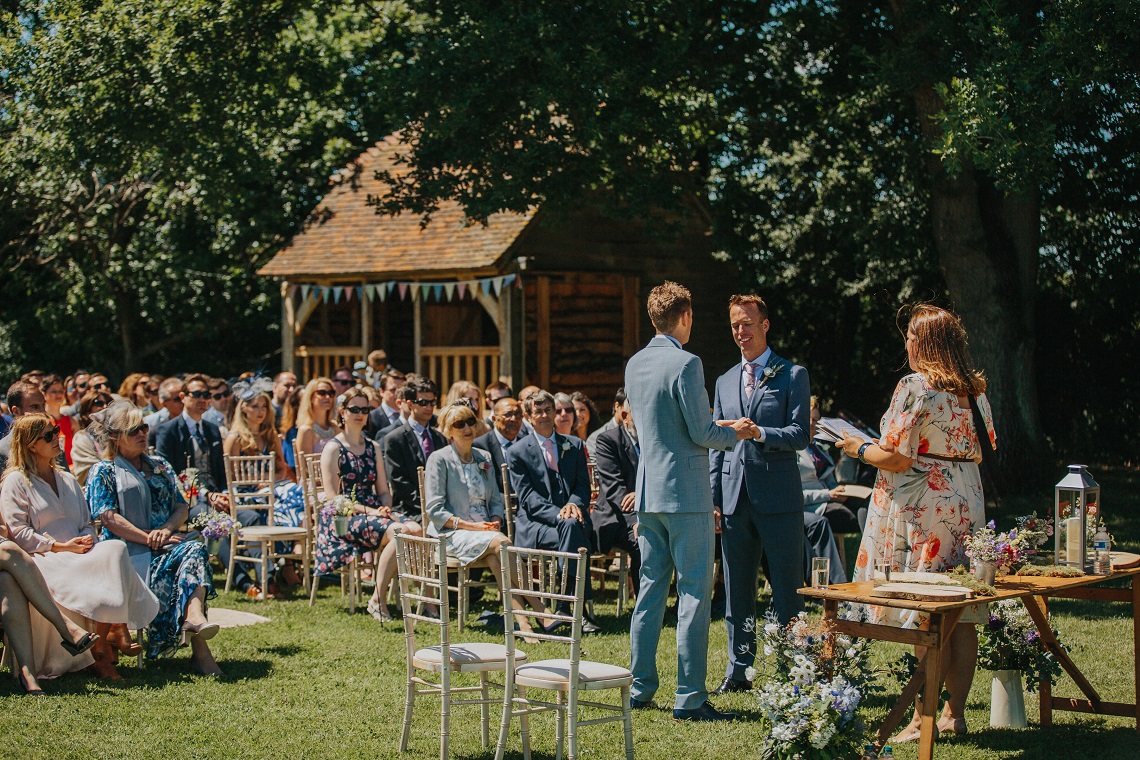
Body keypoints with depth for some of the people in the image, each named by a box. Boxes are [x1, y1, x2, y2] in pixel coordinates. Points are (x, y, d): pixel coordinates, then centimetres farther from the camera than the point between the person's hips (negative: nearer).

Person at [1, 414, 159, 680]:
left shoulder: (67, 479, 25)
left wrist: (87, 539, -4)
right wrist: (61, 546, -15)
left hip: (79, 554, 6)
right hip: (44, 559, -6)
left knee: (116, 549, -30)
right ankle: (115, 631, -25)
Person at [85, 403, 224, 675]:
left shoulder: (160, 466, 23)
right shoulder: (103, 472, 7)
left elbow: (181, 507, 16)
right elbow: (109, 518, -6)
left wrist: (167, 529, -8)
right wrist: (150, 539, -16)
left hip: (166, 544, 5)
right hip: (130, 553, -5)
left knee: (194, 549, -32)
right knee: (190, 553, -34)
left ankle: (193, 617, -57)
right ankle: (199, 651, -45)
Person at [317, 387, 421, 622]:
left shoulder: (373, 448, 19)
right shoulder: (333, 449, 1)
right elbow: (332, 497, -7)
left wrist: (385, 507, -5)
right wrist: (370, 511, -16)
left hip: (373, 513, 5)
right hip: (344, 517, -5)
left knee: (415, 529, -27)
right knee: (398, 532, -33)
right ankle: (378, 600, -25)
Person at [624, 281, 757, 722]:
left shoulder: (634, 365, 11)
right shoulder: (686, 364, -14)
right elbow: (701, 433, -15)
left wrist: (717, 426, 25)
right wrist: (735, 434, 5)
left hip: (648, 492, 8)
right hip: (685, 492, -8)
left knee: (651, 588, 14)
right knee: (694, 592, -3)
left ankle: (640, 687, 18)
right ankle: (689, 697, -2)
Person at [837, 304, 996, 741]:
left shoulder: (915, 387, -13)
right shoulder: (974, 390, 9)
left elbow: (896, 458, -16)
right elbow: (978, 452, 16)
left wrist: (859, 449, 1)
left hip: (922, 509, -7)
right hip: (965, 504, 7)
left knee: (926, 620, -4)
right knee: (961, 616, 9)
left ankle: (923, 719, 0)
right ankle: (955, 713, 17)